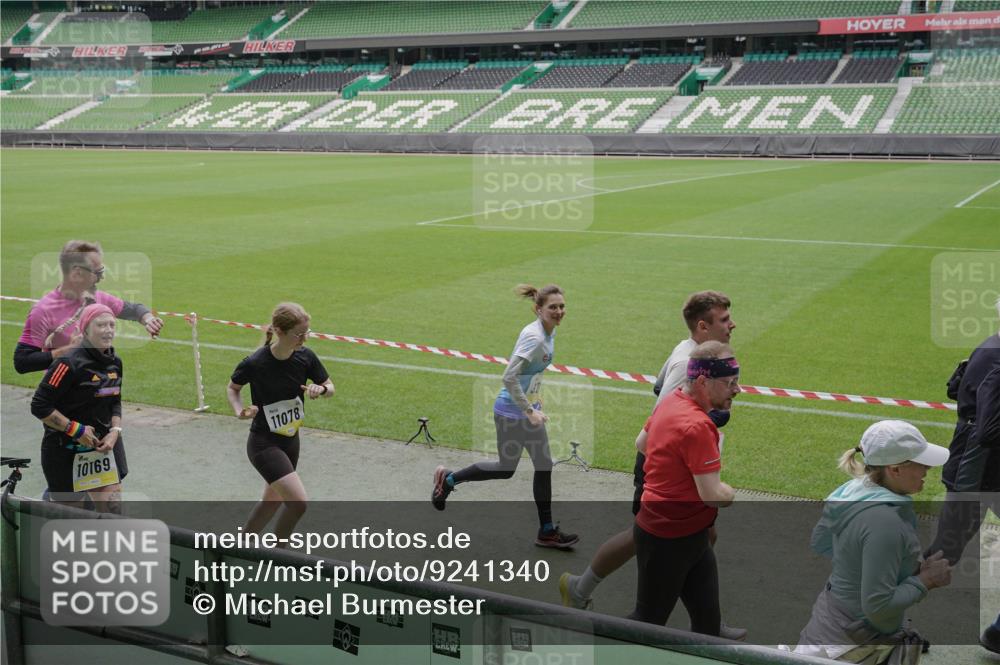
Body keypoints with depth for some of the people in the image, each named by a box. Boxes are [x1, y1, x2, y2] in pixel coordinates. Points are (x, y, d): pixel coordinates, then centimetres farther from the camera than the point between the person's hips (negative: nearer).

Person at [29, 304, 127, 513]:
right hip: (65, 451, -5)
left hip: (102, 446, 6)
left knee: (113, 510, -2)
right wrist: (77, 430, -18)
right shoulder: (69, 363, -19)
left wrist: (115, 431, -2)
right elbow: (40, 406, -18)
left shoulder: (114, 362, 4)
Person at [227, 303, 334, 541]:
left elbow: (329, 386, 4)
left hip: (290, 440, 6)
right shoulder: (254, 363, -22)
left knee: (273, 500, 21)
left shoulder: (305, 356, -10)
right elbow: (232, 388, -2)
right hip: (263, 443, -6)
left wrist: (320, 389, -18)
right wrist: (240, 410, -21)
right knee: (298, 503, -16)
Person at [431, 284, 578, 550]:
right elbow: (509, 378, -30)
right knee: (506, 469, 7)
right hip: (511, 411, -9)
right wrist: (529, 411, -24)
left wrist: (536, 404, 14)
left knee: (544, 467, 10)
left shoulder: (549, 332, 3)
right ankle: (448, 479, 27)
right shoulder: (534, 337, -26)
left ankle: (547, 532, 20)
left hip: (529, 408, 9)